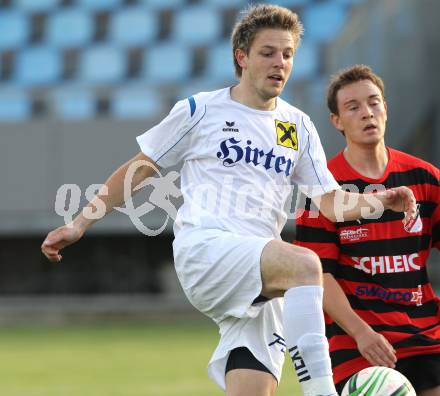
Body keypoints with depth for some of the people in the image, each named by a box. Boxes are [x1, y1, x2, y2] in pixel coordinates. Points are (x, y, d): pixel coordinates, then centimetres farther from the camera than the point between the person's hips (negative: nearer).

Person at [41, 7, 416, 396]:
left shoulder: (300, 127, 19)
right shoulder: (200, 111, 7)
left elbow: (330, 202, 16)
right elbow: (138, 171, 14)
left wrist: (380, 200, -4)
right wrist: (79, 225, 11)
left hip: (260, 284, 5)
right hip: (203, 247, -5)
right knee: (306, 264, -33)